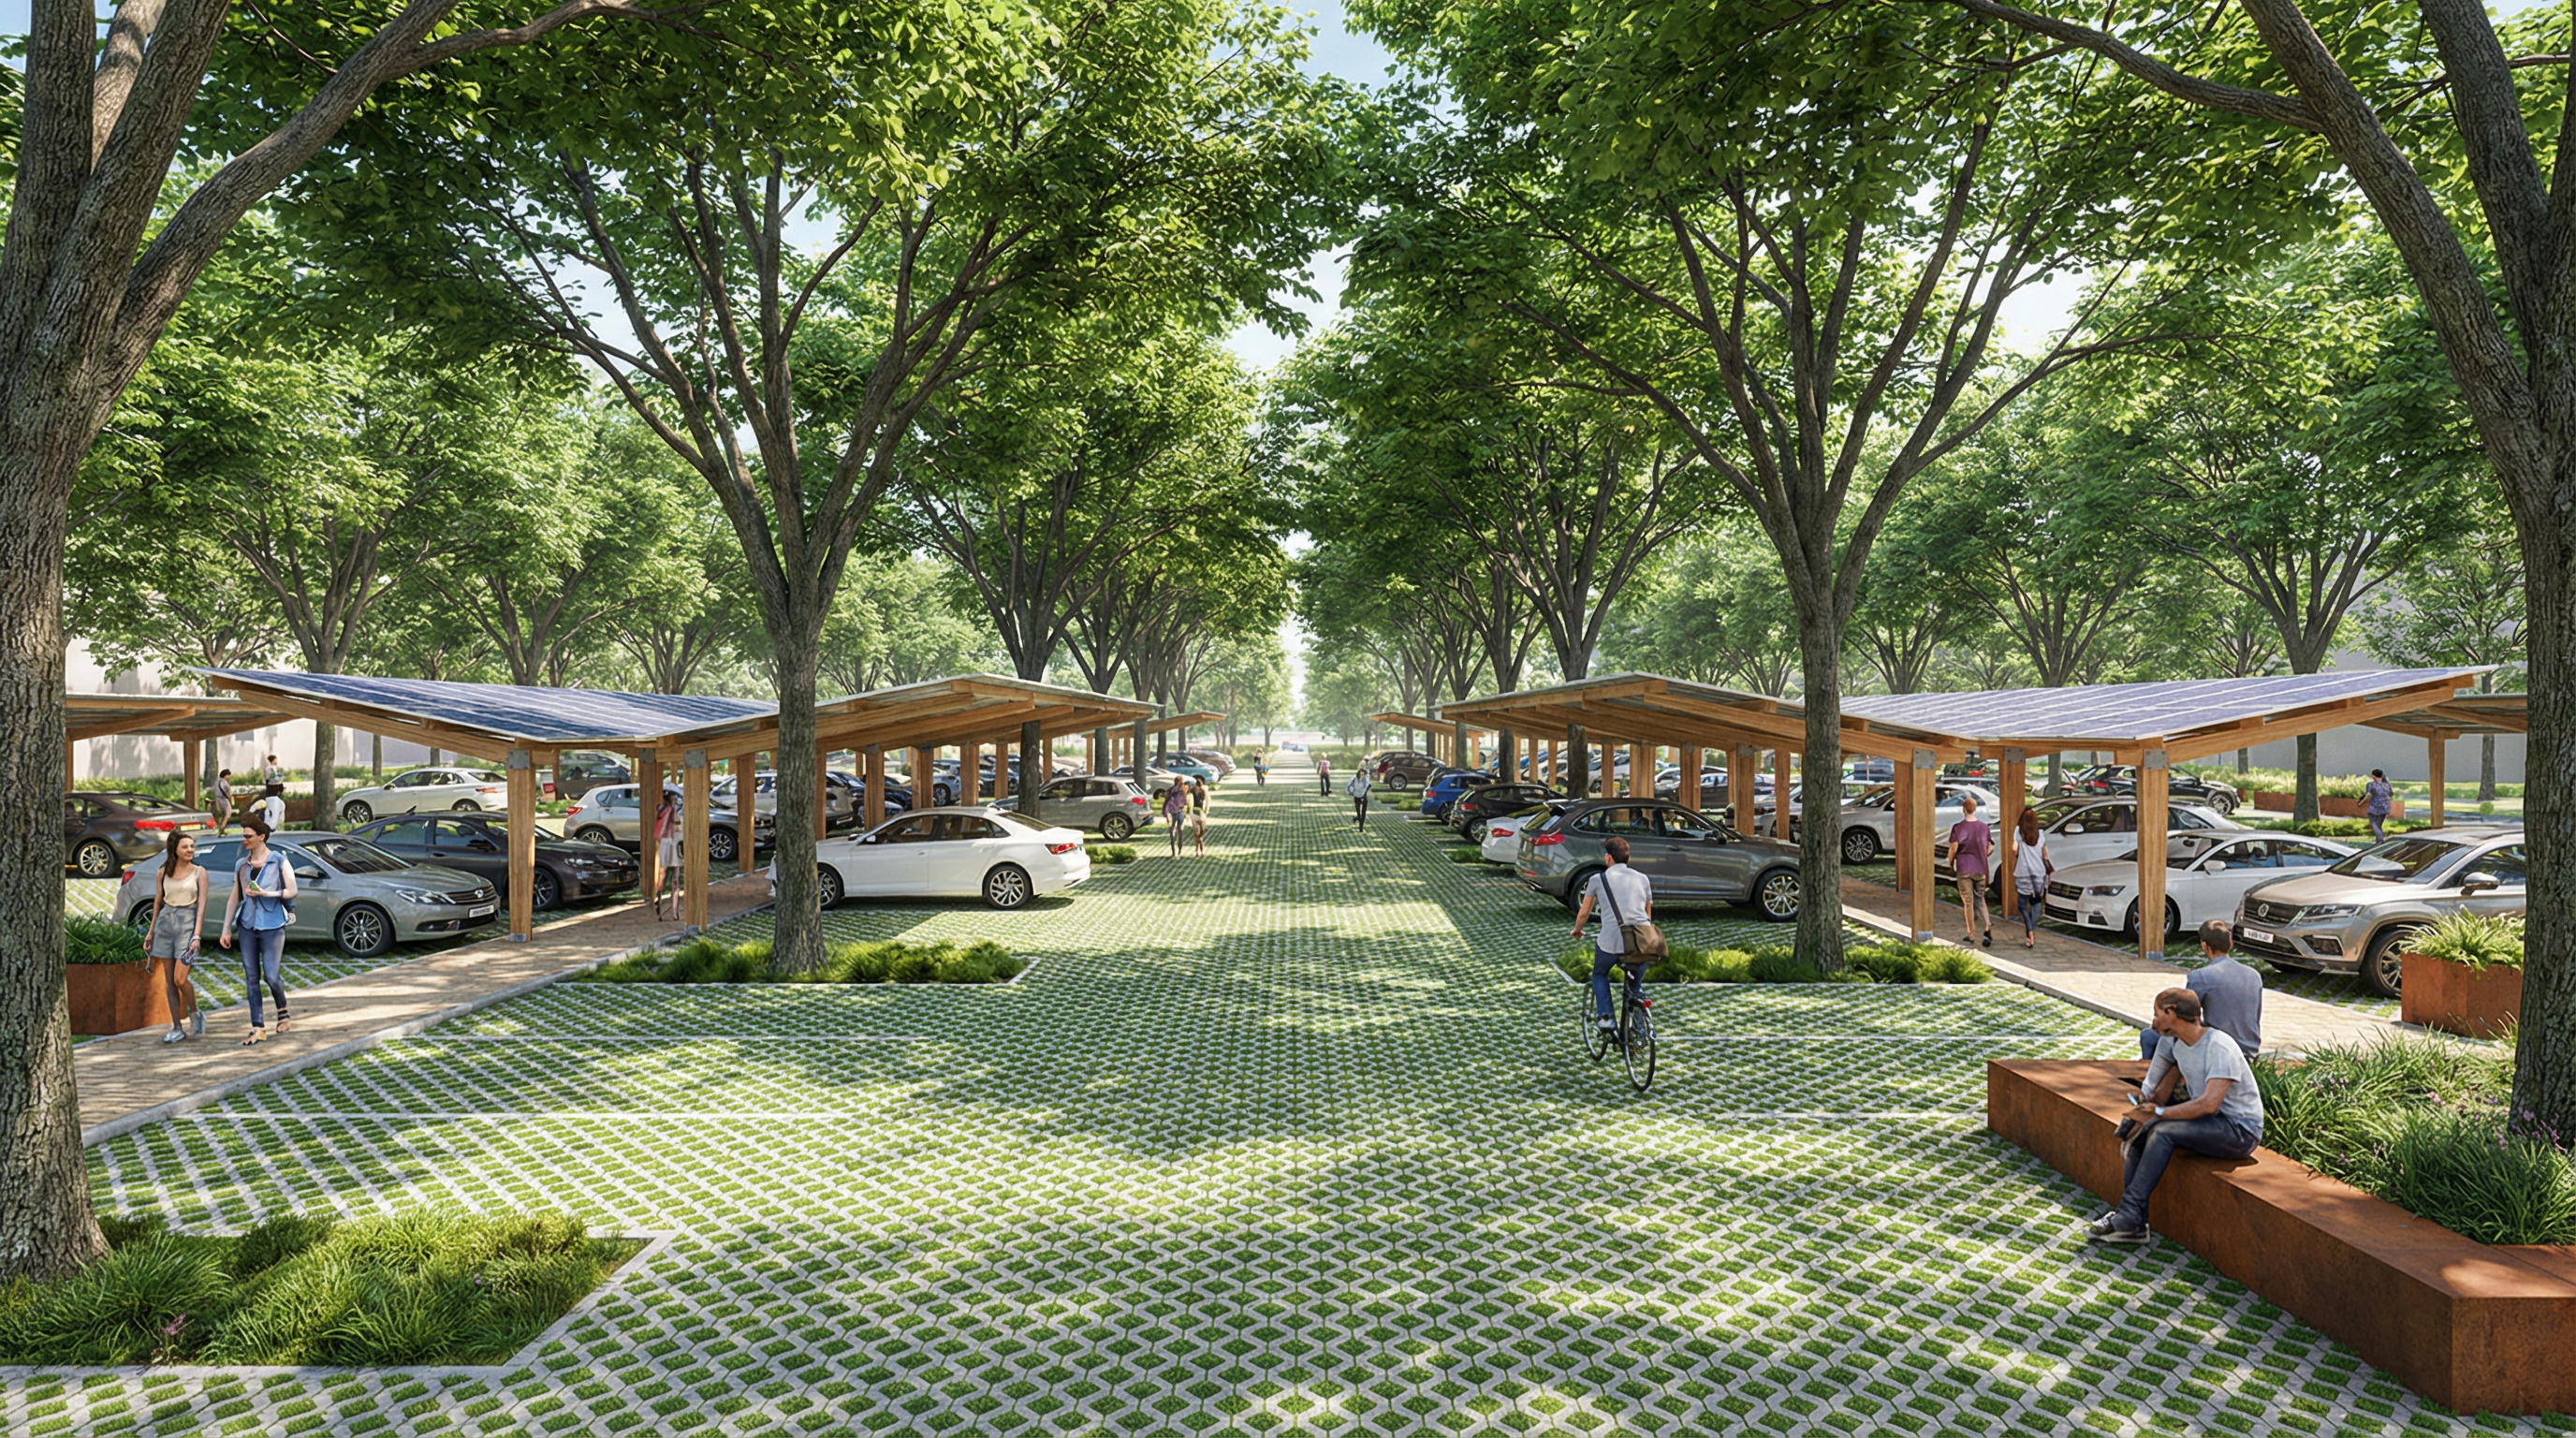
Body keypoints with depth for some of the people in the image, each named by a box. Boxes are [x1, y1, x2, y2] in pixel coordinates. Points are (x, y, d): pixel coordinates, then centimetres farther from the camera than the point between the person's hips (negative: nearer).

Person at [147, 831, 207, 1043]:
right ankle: (177, 1028, 11)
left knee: (180, 979, -13)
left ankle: (195, 1013, 13)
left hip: (187, 922, -4)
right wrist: (150, 931, 13)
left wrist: (196, 935, -13)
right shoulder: (163, 873, 7)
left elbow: (201, 905, -5)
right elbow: (157, 902, 15)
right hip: (165, 922, 4)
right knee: (169, 981, 5)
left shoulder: (199, 873, -1)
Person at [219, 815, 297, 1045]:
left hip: (272, 925, -4)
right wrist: (226, 929, 10)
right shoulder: (241, 865, 9)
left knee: (271, 975, -6)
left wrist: (265, 893, -17)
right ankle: (258, 1029, 5)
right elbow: (234, 899, 12)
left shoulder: (279, 861, -3)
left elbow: (291, 891, -5)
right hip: (248, 925, 4)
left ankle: (283, 1013, 22)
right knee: (251, 979, 2)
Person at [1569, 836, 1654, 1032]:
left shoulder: (1598, 879, 7)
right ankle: (1634, 989, 21)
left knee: (1599, 974, 25)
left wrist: (1577, 930, 35)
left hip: (1611, 942, -3)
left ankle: (1605, 1016, 11)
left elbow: (1583, 912, 15)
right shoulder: (1642, 878, 15)